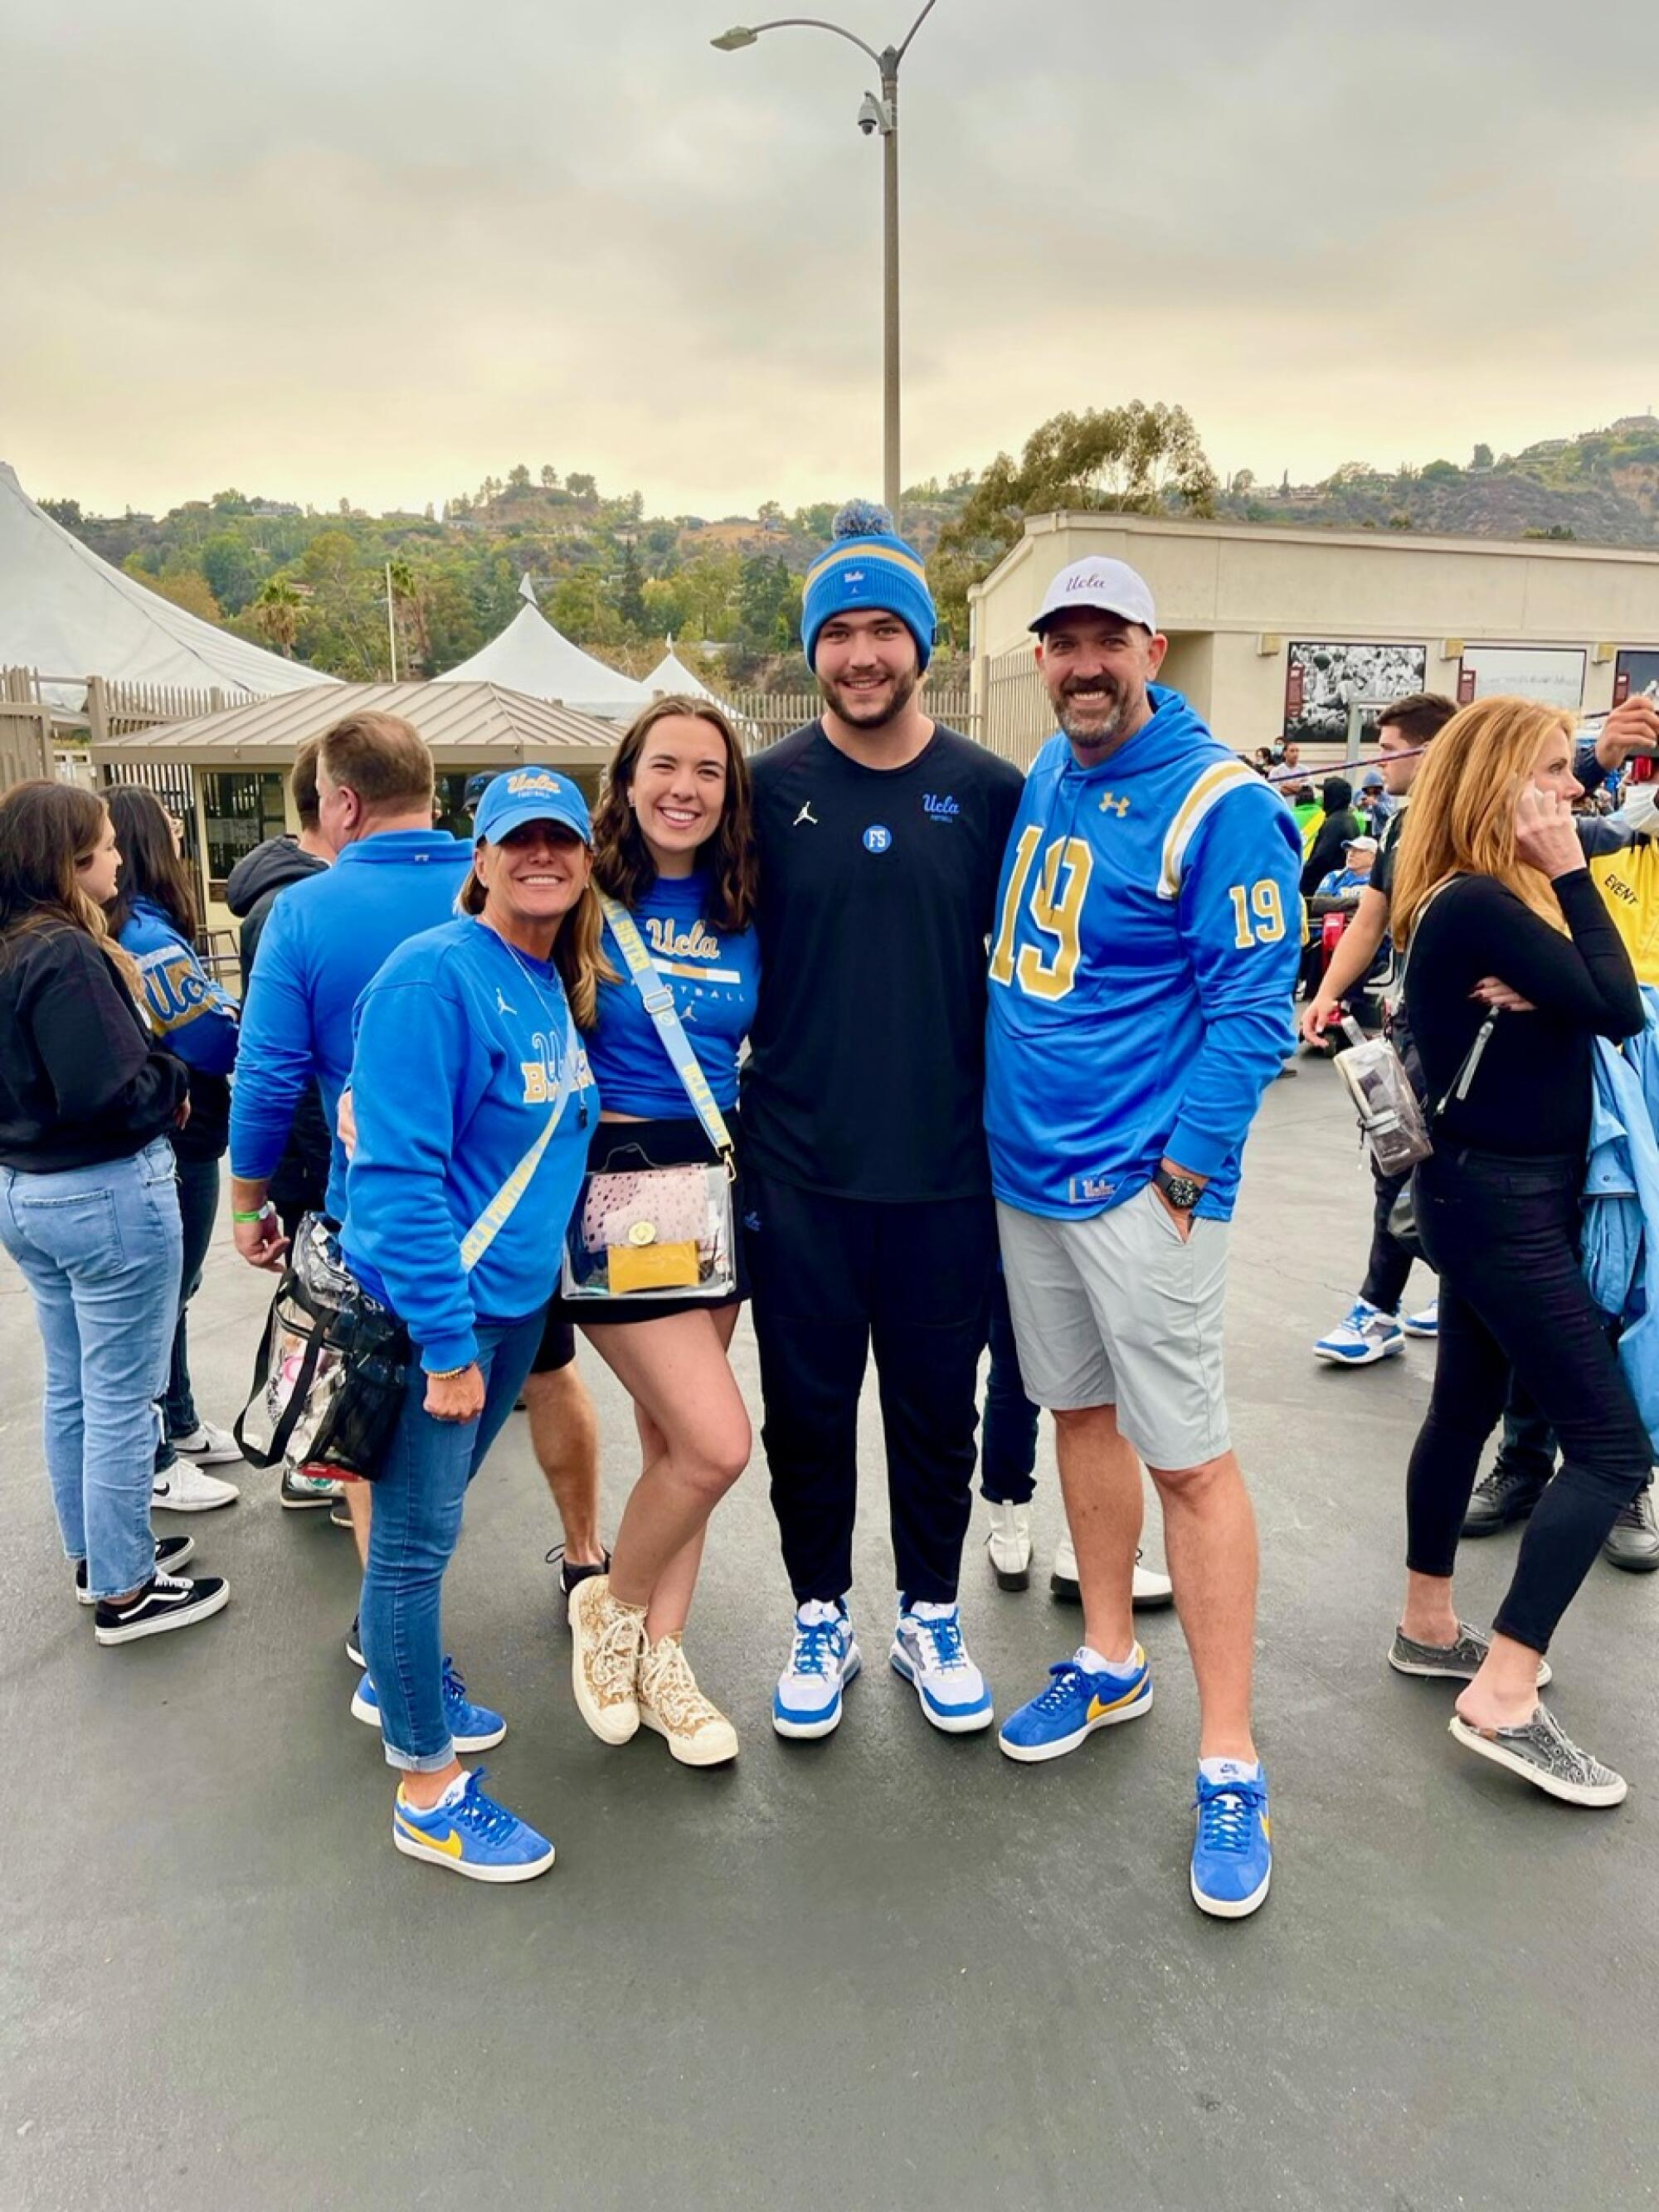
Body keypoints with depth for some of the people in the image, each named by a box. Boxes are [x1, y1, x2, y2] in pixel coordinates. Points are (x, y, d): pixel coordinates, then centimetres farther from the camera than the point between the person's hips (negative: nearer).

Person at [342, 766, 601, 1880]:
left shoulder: (557, 988, 7)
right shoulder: (436, 975, -19)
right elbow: (399, 1173, -22)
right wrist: (447, 1345, -22)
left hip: (518, 1296, 8)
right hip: (432, 1308, -8)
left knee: (433, 1515, 24)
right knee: (417, 1536, 4)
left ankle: (400, 1680, 45)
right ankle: (430, 1791, 19)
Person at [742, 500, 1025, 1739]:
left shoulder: (991, 792, 1)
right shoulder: (768, 788, 0)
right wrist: (733, 1120, 3)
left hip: (948, 1167, 0)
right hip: (798, 1164, 0)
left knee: (937, 1403, 13)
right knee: (807, 1404, 11)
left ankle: (932, 1617, 34)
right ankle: (822, 1622, 32)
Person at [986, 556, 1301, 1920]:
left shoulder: (1217, 804, -13)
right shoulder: (1047, 774, 10)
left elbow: (1254, 1004, -15)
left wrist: (1185, 1165, -18)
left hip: (1142, 1180, -7)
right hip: (1026, 1165, 8)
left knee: (1188, 1457, -3)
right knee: (1080, 1410, 17)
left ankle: (1230, 1767, 10)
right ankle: (1110, 1661, 35)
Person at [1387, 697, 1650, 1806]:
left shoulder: (1487, 900, 11)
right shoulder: (1477, 906, -20)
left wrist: (1537, 987, -10)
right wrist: (1569, 872, -15)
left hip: (1496, 1192, 10)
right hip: (1501, 1202, -10)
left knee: (1468, 1409, 18)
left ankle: (1430, 1627, 33)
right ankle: (1502, 1699, -4)